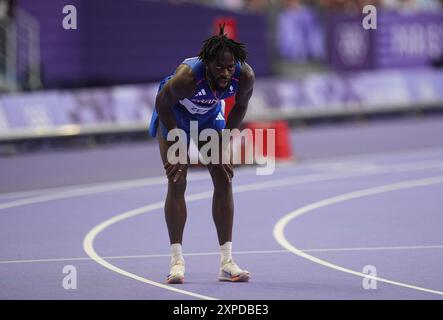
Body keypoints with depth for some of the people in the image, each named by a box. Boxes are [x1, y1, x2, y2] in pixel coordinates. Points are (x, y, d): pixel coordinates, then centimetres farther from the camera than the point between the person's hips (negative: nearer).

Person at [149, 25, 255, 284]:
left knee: (224, 180, -4)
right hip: (174, 112, -4)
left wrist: (224, 143, -7)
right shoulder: (188, 77, -42)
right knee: (177, 183, -12)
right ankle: (177, 260, -8)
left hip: (209, 113, 4)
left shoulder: (244, 76, -31)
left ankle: (227, 262, -2)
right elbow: (163, 103, -23)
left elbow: (240, 105, -8)